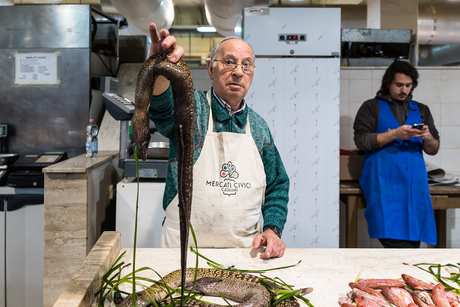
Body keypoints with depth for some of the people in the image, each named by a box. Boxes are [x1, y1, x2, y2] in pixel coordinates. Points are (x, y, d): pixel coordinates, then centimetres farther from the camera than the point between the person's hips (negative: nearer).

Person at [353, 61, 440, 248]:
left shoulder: (422, 111, 22)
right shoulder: (372, 107, 12)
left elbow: (433, 149, 17)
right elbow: (361, 140, -2)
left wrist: (428, 137, -7)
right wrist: (394, 134, -12)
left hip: (415, 184, 3)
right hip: (384, 182, -3)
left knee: (413, 241, -4)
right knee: (393, 237, -20)